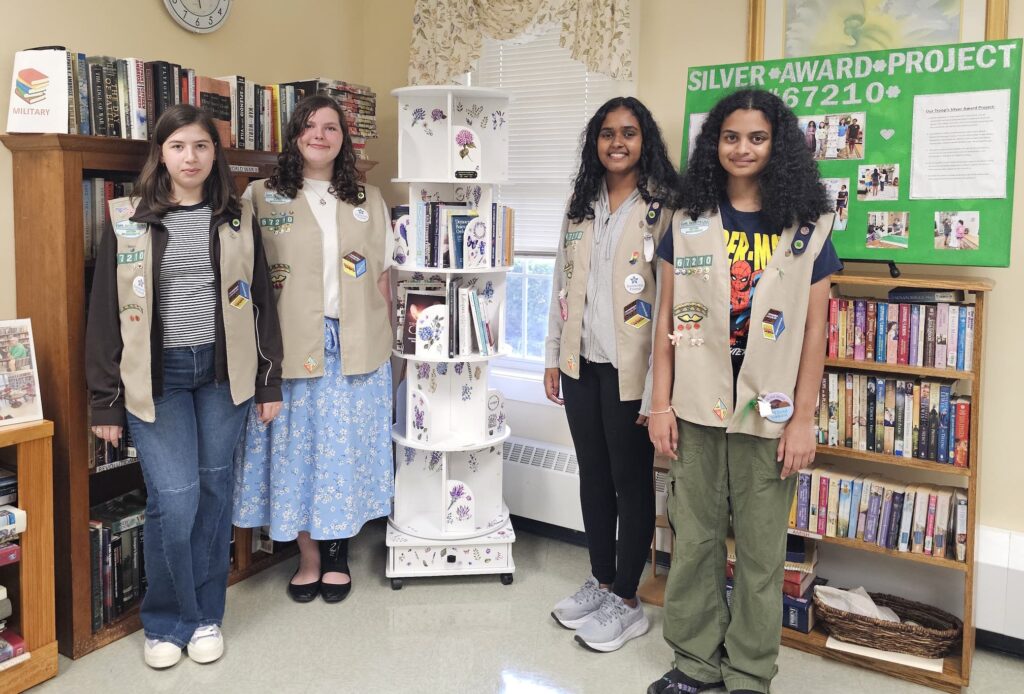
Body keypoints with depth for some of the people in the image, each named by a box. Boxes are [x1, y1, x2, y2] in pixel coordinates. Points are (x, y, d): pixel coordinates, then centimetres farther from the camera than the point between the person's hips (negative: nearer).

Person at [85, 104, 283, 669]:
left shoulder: (237, 219, 6)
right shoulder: (128, 221, 0)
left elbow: (260, 300, 8)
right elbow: (106, 311, 0)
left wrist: (269, 382, 5)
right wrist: (105, 402, -2)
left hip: (223, 371, 2)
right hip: (156, 375, -2)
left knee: (214, 492, 7)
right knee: (174, 500, -7)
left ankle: (205, 614, 25)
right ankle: (165, 622, 17)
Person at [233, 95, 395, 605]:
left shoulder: (369, 200, 10)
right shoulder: (261, 197, 3)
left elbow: (381, 279, 11)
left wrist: (385, 343, 7)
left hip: (356, 348, 2)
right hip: (291, 347, -1)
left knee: (346, 447, 6)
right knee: (295, 447, 4)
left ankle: (338, 555, 22)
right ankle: (309, 556, 21)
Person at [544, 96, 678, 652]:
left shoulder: (663, 208, -9)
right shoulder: (581, 205, 10)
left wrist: (658, 387, -17)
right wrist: (552, 357, 11)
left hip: (629, 368, -6)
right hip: (582, 363, 6)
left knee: (631, 480, 5)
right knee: (593, 473, 15)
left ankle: (627, 602, 20)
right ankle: (600, 581, 32)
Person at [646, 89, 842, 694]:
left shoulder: (808, 227, 0)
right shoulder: (688, 222, 5)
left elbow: (814, 331, -1)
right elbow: (668, 320, 5)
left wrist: (803, 418, -5)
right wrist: (661, 404, 1)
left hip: (769, 412, -1)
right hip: (696, 406, 2)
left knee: (761, 547, 7)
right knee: (694, 538, 10)